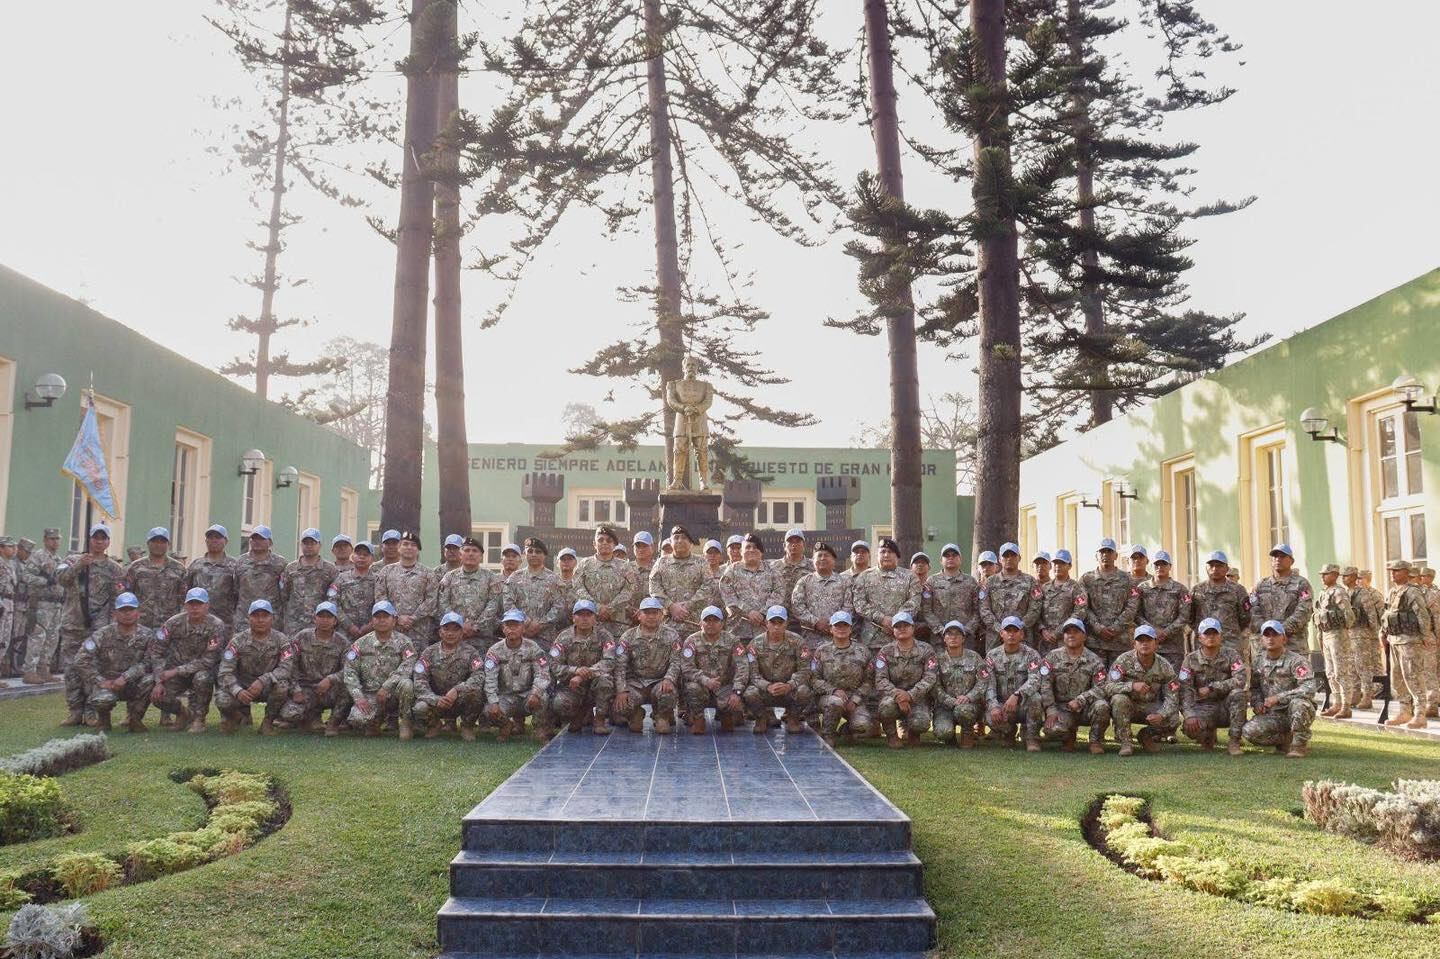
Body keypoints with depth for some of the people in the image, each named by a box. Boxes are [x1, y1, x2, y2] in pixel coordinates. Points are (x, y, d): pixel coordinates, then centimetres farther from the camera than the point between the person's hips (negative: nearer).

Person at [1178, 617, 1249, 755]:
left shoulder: (1231, 654, -3)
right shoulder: (1191, 659, -1)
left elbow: (1241, 679, -21)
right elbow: (1184, 690, -11)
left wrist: (1211, 687, -22)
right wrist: (1189, 715, -26)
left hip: (1227, 706, 0)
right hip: (1204, 707, 0)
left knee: (1238, 693, -32)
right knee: (1190, 728, -31)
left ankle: (1234, 741, -19)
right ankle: (1208, 737, 10)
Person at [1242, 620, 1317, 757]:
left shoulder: (1296, 660, -11)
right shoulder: (1260, 663, 6)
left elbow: (1309, 689, -24)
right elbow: (1255, 688, 21)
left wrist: (1278, 698, -27)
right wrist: (1257, 702, -2)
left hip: (1298, 713, -4)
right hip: (1273, 715, 4)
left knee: (1298, 703, -39)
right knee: (1249, 731, -22)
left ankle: (1299, 744, -15)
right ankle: (1287, 739, 4)